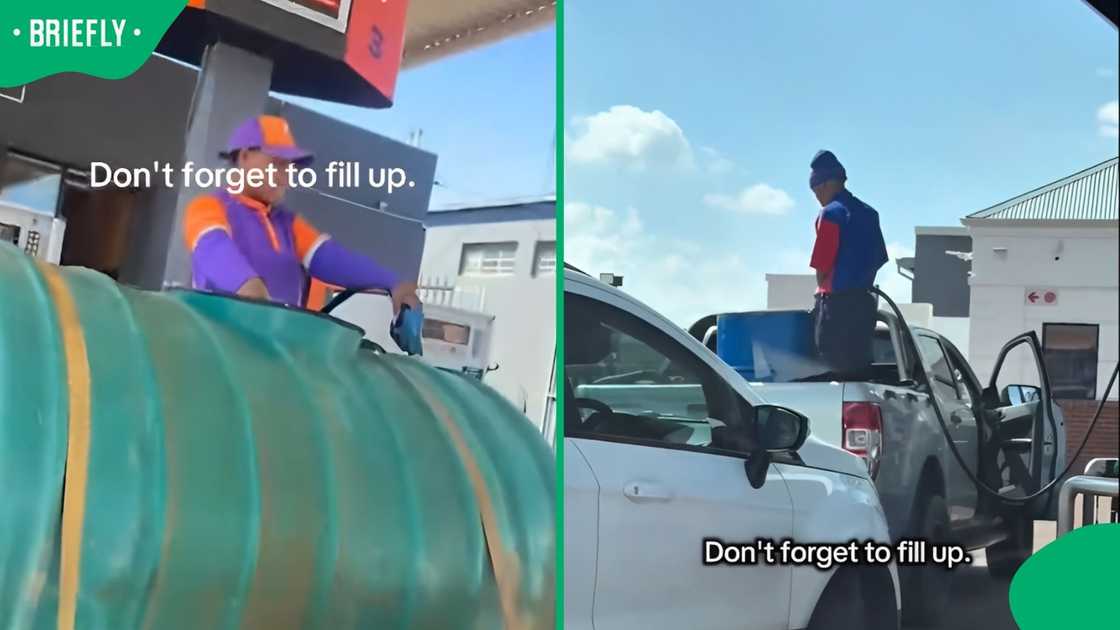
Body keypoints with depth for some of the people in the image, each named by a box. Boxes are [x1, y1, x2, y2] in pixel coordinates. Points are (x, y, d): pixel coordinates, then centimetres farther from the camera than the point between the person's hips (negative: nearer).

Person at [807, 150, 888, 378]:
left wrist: (822, 287, 5)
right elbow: (880, 258, 16)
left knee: (836, 362, -3)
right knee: (859, 360, 13)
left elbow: (821, 264, -12)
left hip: (837, 299, -8)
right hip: (865, 298, 8)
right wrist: (862, 281, 16)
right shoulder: (868, 212, 13)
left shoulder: (830, 213, -11)